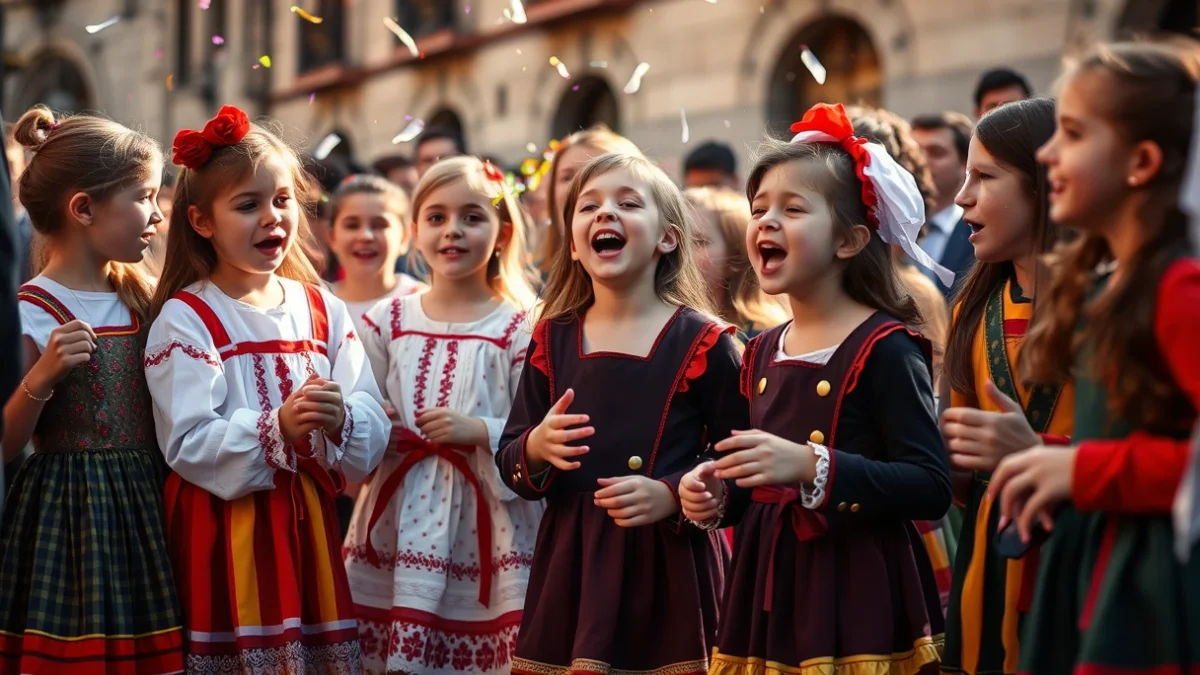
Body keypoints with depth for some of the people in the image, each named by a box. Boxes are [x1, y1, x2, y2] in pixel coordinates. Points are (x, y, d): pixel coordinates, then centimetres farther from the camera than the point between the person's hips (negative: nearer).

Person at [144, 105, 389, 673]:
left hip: (309, 522, 4)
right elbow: (188, 445, -15)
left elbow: (374, 430, 2)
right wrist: (278, 428, -25)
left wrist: (341, 420, -19)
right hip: (225, 529, -4)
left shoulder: (324, 310, 9)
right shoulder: (185, 318, -6)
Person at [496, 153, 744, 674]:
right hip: (570, 567, 3)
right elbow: (508, 460, 11)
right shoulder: (552, 339, 7)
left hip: (672, 572, -3)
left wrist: (672, 496, -18)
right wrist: (535, 449, -10)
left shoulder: (703, 343, -4)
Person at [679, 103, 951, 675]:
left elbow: (931, 488, -20)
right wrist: (719, 498, 4)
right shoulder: (763, 353, 11)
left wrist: (812, 468, -27)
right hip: (768, 592, 7)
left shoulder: (883, 348, -11)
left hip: (857, 601, -7)